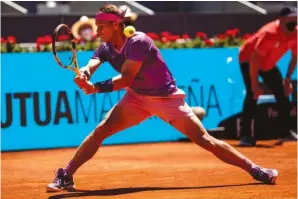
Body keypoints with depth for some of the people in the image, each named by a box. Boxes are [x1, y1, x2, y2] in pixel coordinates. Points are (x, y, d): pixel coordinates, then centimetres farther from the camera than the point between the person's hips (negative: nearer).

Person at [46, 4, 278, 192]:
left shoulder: (138, 42, -25)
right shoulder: (106, 48, -5)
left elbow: (125, 79, -32)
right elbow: (91, 65, -23)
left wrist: (96, 88, -46)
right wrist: (84, 75, -48)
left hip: (167, 98, -5)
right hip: (137, 98, 5)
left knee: (205, 140, -8)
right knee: (100, 131, -12)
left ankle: (254, 169, -1)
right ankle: (66, 177, -7)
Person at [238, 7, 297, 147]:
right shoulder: (269, 33, -37)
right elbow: (254, 59, -34)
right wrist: (254, 84, -31)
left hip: (269, 64, 7)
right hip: (248, 60, -7)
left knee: (282, 94, 4)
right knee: (253, 94, -21)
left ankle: (286, 132, 15)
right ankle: (245, 136, -20)